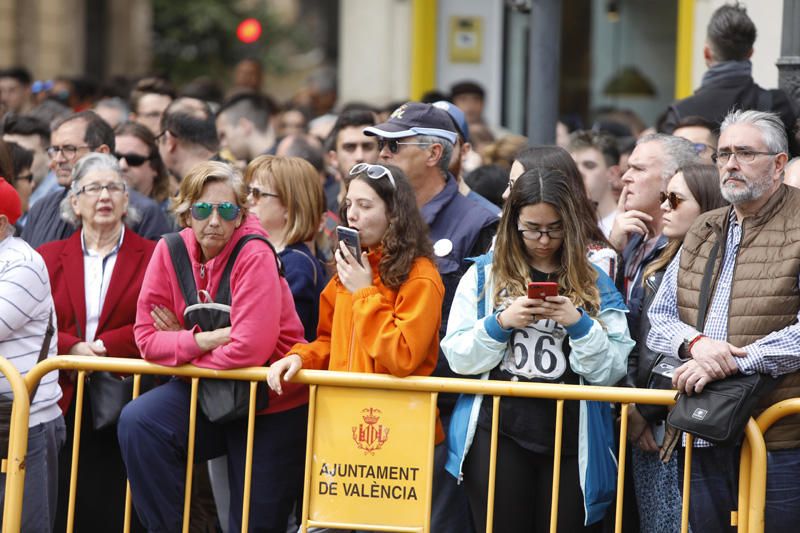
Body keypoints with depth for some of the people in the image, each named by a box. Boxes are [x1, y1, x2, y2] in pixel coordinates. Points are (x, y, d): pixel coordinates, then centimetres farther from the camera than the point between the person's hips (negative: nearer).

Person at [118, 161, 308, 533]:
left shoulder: (254, 255, -19)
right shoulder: (170, 251, -5)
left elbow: (251, 348, -26)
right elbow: (146, 337, -7)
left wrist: (183, 345, -14)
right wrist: (208, 339, -21)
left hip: (271, 404, -4)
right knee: (137, 422, -23)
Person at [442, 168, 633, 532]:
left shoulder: (594, 283, 9)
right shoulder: (484, 275, 8)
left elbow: (612, 371, 2)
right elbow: (458, 357, 2)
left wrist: (579, 324, -11)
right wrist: (500, 323, -12)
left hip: (569, 438, 1)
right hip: (498, 433, 0)